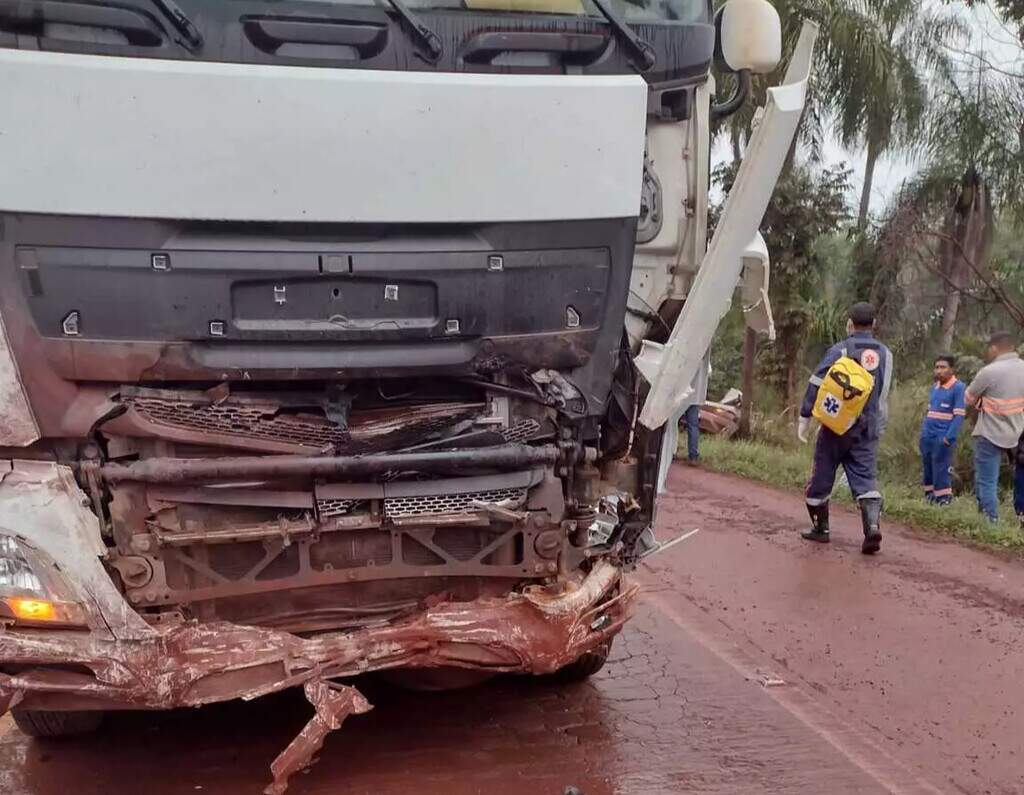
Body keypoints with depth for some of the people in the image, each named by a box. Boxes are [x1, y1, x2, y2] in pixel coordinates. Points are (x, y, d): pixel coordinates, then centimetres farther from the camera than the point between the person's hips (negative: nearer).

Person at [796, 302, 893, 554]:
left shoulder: (839, 350, -6)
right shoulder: (885, 354, 9)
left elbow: (816, 386, -10)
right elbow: (884, 395, 15)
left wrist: (805, 418, -4)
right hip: (868, 430, 4)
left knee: (822, 476, 9)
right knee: (864, 478, 2)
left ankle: (820, 528, 17)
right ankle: (873, 526, -18)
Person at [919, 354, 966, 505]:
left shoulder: (958, 388, -9)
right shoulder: (935, 386, 13)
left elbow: (959, 415, -13)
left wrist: (948, 438, -18)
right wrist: (923, 431, 14)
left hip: (943, 438, -7)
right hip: (927, 437, 7)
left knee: (940, 472, -7)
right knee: (927, 470, 12)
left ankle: (944, 499, 0)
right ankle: (929, 496, 23)